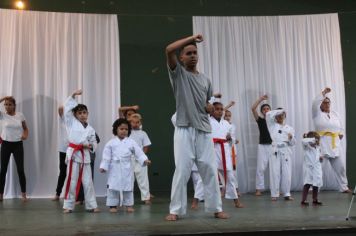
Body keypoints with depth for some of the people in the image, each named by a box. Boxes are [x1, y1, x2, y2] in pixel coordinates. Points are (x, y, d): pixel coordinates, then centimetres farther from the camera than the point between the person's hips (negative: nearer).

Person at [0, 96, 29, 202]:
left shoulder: (20, 115, -1)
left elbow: (25, 128, 10)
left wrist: (25, 135, -10)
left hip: (18, 144, 0)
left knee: (20, 169, 0)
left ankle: (23, 194, 10)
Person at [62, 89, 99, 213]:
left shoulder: (90, 129, 9)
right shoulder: (71, 122, 3)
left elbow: (94, 143, 14)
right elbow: (67, 107, -2)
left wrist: (90, 146, -8)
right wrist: (74, 95, -7)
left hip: (85, 155, 2)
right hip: (73, 153, -2)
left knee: (88, 182, 6)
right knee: (72, 181, 1)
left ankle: (91, 205, 15)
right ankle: (68, 206, 12)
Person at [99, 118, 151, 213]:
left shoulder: (131, 142, 0)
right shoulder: (111, 143, 0)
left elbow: (139, 153, -4)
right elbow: (106, 156, -1)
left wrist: (145, 160, -19)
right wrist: (103, 166, -7)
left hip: (127, 169, 1)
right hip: (115, 169, -1)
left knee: (128, 187, 8)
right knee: (113, 187, 3)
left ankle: (128, 205, 21)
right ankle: (113, 205, 15)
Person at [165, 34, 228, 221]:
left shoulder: (205, 80, 16)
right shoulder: (178, 73, 4)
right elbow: (169, 50, -13)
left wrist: (210, 108, 1)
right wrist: (191, 38, -5)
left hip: (204, 130, 4)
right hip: (184, 129, -4)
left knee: (210, 170, 5)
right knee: (182, 171, -5)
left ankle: (216, 208, 14)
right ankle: (175, 210, 4)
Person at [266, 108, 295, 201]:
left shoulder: (289, 128, 14)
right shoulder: (272, 125, 10)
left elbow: (292, 143, 11)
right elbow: (268, 114, -6)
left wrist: (291, 138, -9)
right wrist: (280, 111, -5)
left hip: (286, 151, 2)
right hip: (275, 151, -2)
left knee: (287, 173, 0)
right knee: (275, 173, -3)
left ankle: (286, 194, 9)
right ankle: (274, 194, 2)